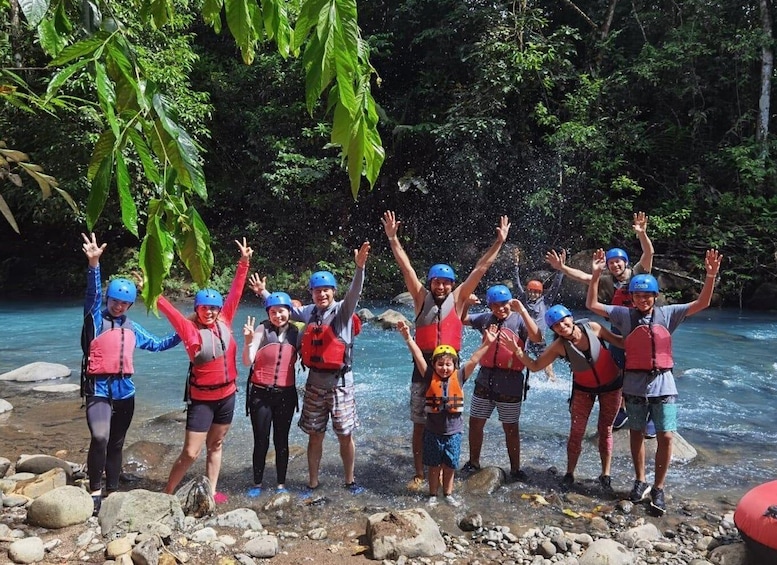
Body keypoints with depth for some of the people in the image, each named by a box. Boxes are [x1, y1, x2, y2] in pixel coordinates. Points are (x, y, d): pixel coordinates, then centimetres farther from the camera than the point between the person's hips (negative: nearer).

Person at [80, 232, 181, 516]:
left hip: (125, 390, 5)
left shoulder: (132, 328, 13)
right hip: (99, 389, -5)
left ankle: (112, 491, 26)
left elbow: (156, 344, 25)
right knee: (99, 438, -25)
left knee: (116, 444, 13)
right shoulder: (95, 319, -2)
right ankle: (95, 491, -10)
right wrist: (94, 264, -35)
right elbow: (92, 293, -19)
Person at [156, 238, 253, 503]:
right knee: (190, 452, -3)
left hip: (227, 394, 5)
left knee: (215, 446, 16)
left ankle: (211, 491, 27)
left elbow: (235, 293, 1)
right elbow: (169, 310, -19)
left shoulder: (224, 322, 0)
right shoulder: (191, 329, -10)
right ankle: (167, 493, 15)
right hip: (202, 398, -5)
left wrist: (244, 263, 1)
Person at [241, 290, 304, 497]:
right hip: (260, 393, -2)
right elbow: (247, 362, -12)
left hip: (286, 394, 2)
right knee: (261, 441, 7)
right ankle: (257, 483, 23)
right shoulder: (262, 330, -8)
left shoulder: (296, 332, 1)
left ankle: (281, 484, 23)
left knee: (281, 440, 11)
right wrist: (248, 341, -29)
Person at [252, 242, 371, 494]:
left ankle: (350, 480, 24)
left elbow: (355, 292, -27)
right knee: (315, 436, 13)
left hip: (340, 383, -4)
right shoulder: (308, 312, 6)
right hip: (314, 384, 4)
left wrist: (360, 267, -42)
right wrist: (264, 292, 20)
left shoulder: (343, 310, -8)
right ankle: (313, 483, 28)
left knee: (345, 435, 6)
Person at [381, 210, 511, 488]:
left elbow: (480, 269, 1)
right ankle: (419, 473, 18)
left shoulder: (458, 299, 3)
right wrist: (392, 238, -8)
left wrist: (499, 242, 0)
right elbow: (406, 267, -3)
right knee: (420, 424, 7)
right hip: (423, 366, 0)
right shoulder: (422, 298, 3)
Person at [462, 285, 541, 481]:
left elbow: (537, 338, -25)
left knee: (511, 428, 7)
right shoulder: (485, 319, 6)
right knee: (475, 423, 11)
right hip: (485, 381, 4)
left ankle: (515, 468, 23)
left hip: (510, 384, -4)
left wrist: (522, 310, -26)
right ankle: (473, 462, 29)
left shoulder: (519, 320, -7)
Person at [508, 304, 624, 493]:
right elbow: (535, 366, -17)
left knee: (605, 429, 9)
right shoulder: (559, 346, -20)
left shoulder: (592, 327, -21)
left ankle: (605, 475, 21)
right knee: (576, 431, 1)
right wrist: (517, 351, -32)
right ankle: (569, 474, 16)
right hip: (583, 389, 0)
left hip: (611, 385, 0)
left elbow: (617, 341, -4)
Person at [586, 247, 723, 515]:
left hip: (663, 384, 0)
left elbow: (701, 304, -2)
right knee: (636, 432, 13)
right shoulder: (624, 315, -1)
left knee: (665, 437, -2)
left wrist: (710, 276, -16)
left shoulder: (667, 313, 0)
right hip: (634, 384, 1)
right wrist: (596, 275, -12)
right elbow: (592, 305, -2)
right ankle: (640, 481, 31)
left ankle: (658, 488, 14)